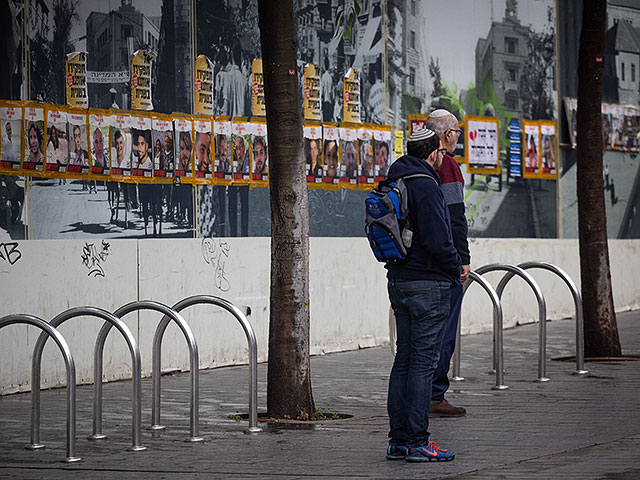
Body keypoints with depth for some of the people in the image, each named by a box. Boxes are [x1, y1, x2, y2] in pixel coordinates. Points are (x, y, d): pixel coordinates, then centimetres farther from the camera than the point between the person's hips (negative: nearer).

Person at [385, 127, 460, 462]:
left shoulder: (394, 181, 13)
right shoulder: (425, 185, -15)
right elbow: (437, 240, -22)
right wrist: (455, 270, -6)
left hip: (398, 281, 9)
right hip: (428, 284, -9)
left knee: (404, 360, 12)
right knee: (424, 362, -5)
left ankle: (398, 440, 14)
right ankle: (417, 443, -4)